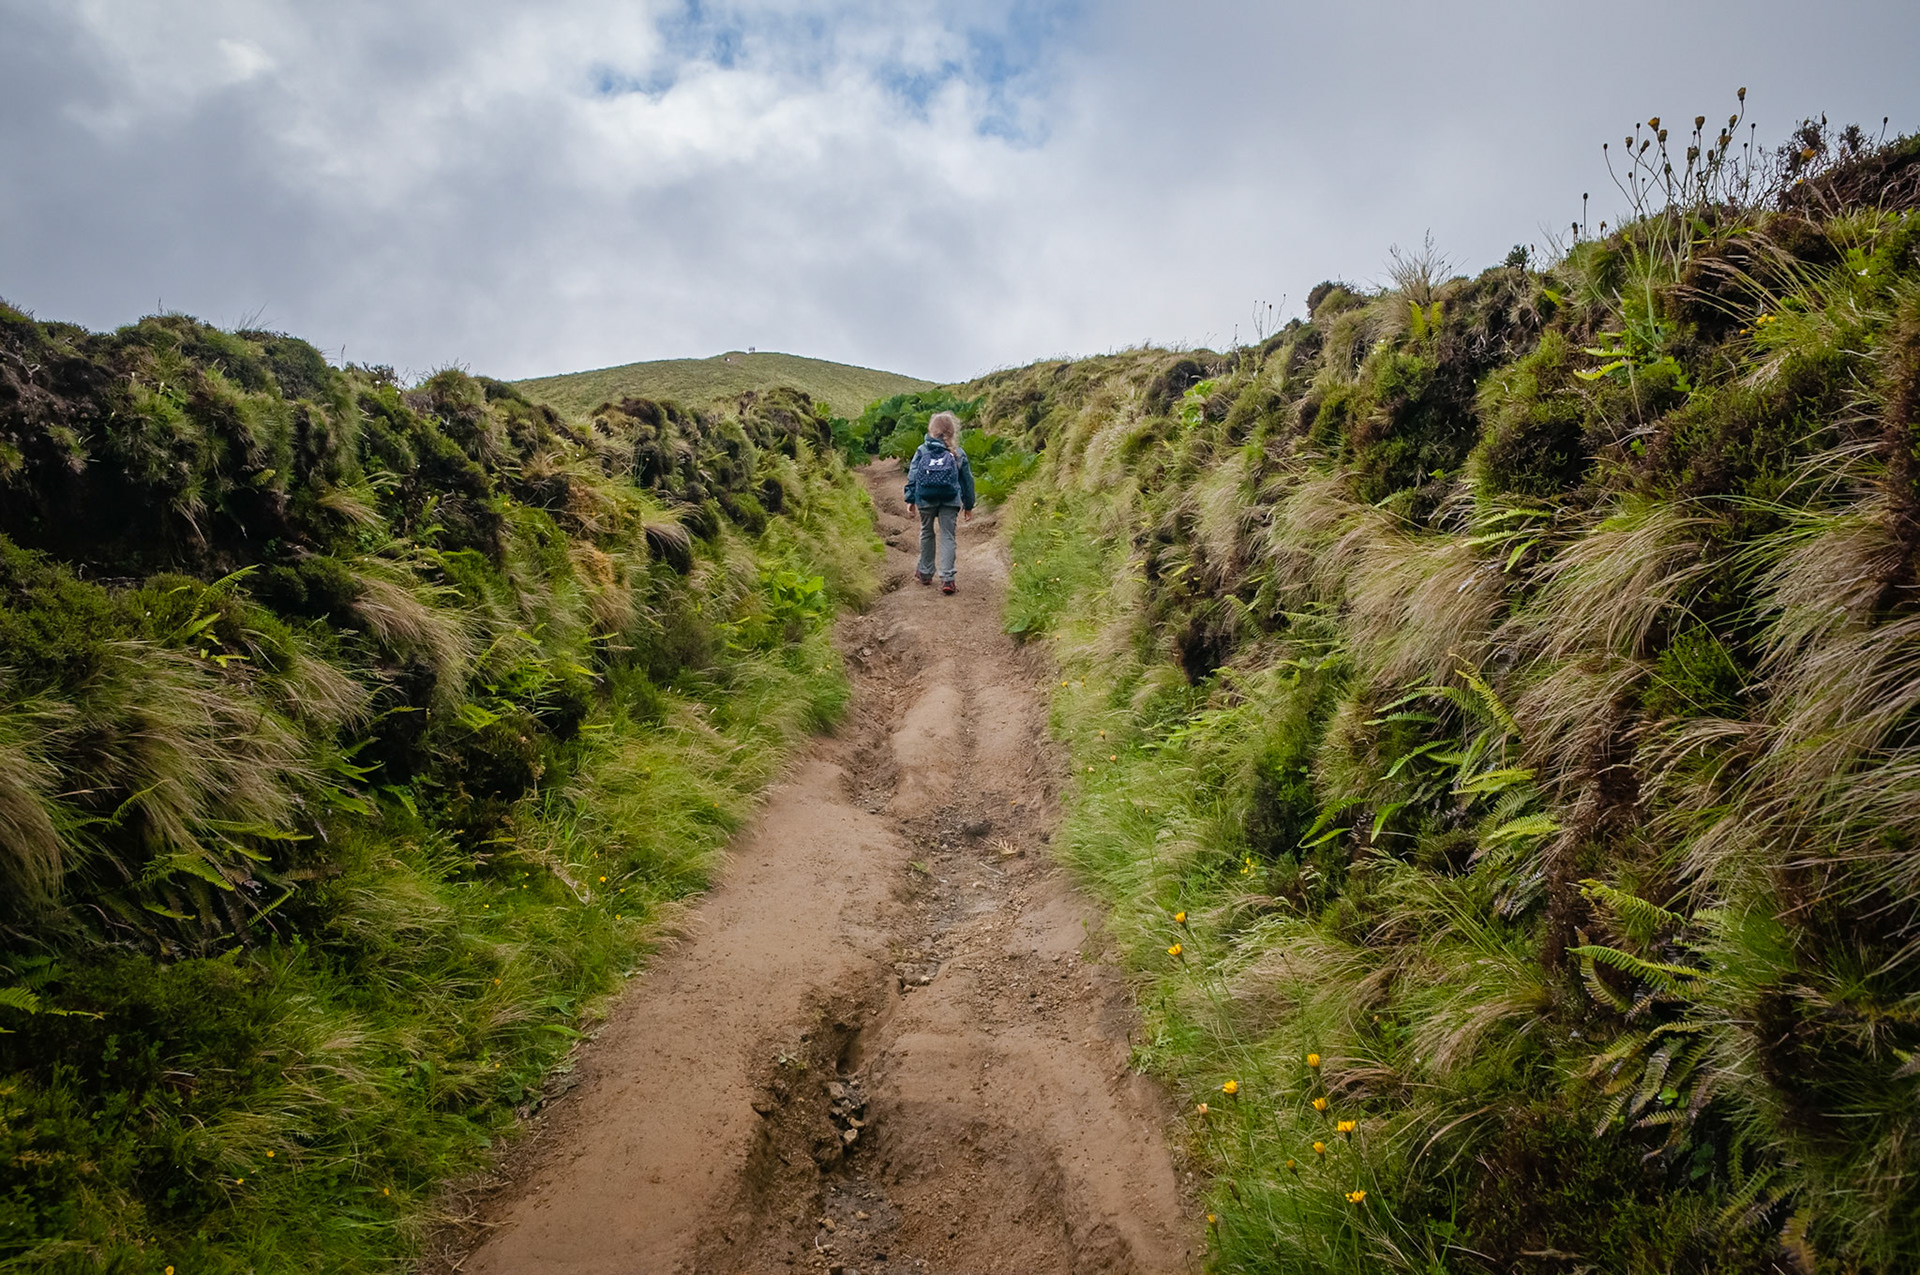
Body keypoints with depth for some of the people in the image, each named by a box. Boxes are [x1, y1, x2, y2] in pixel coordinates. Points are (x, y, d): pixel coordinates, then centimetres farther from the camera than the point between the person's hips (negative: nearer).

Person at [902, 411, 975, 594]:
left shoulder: (922, 451, 1)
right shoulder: (958, 454, 3)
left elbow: (912, 475, 1)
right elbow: (967, 480, 9)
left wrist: (910, 498, 9)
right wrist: (968, 505, 18)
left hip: (926, 501, 1)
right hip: (950, 501, -1)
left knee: (926, 533, 19)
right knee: (948, 537, 0)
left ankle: (925, 573, 29)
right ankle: (947, 578, -11)